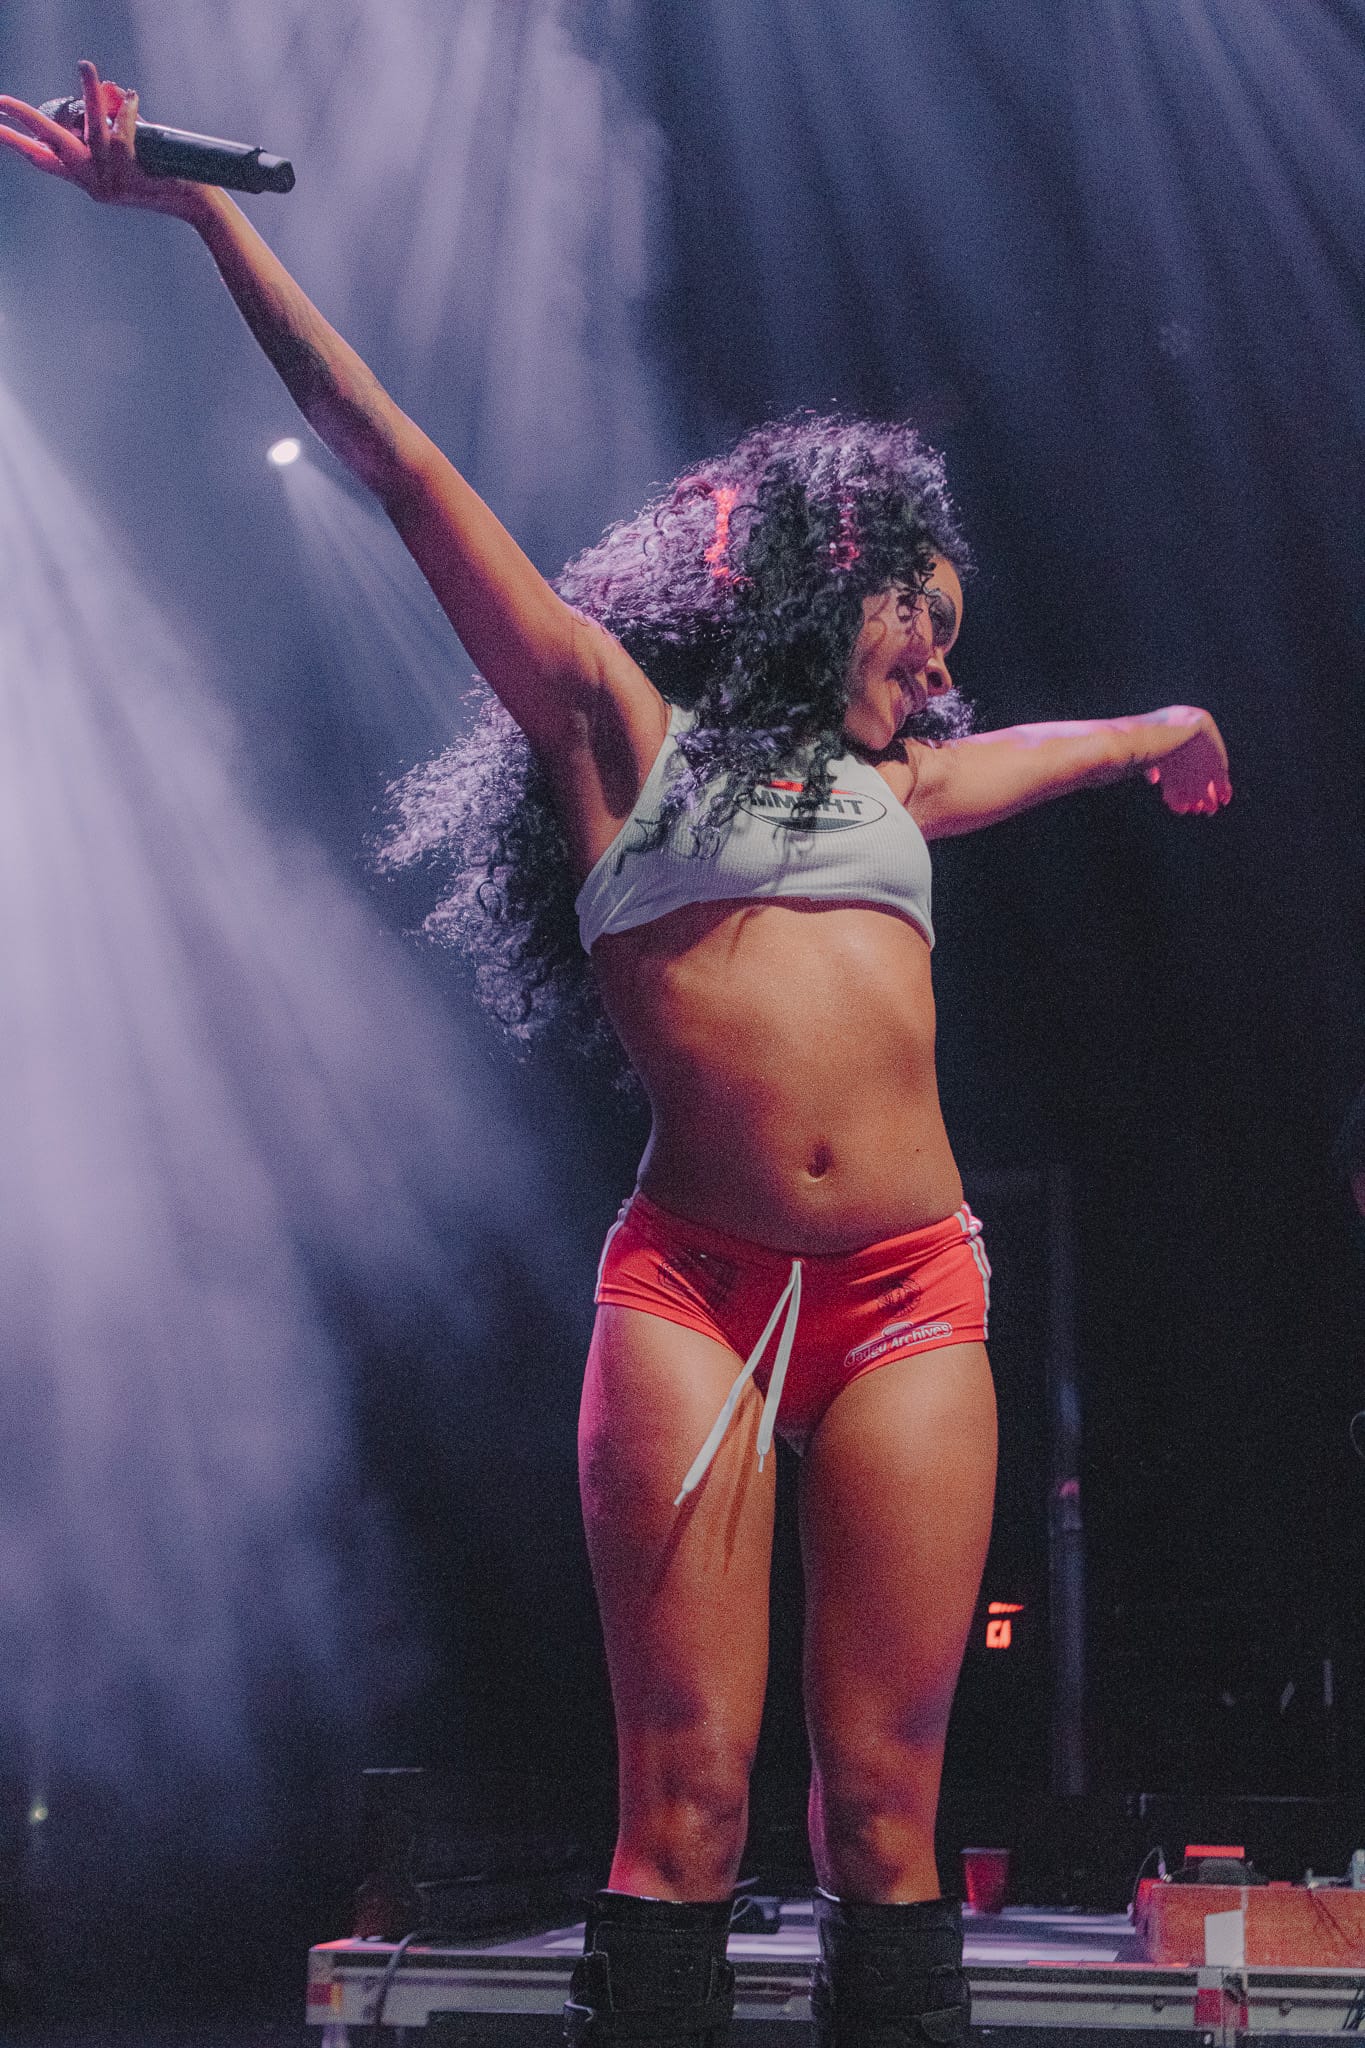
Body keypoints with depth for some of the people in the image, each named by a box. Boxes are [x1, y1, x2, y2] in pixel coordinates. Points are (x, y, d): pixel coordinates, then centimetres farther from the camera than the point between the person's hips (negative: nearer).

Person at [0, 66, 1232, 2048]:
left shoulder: (900, 788, 24)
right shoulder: (624, 731, 11)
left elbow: (1082, 738, 47)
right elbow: (401, 465, 5)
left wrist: (1168, 731, 70)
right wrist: (205, 213, 2)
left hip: (909, 1294, 4)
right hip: (690, 1280, -4)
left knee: (885, 1799, -1)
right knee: (684, 1795, -7)